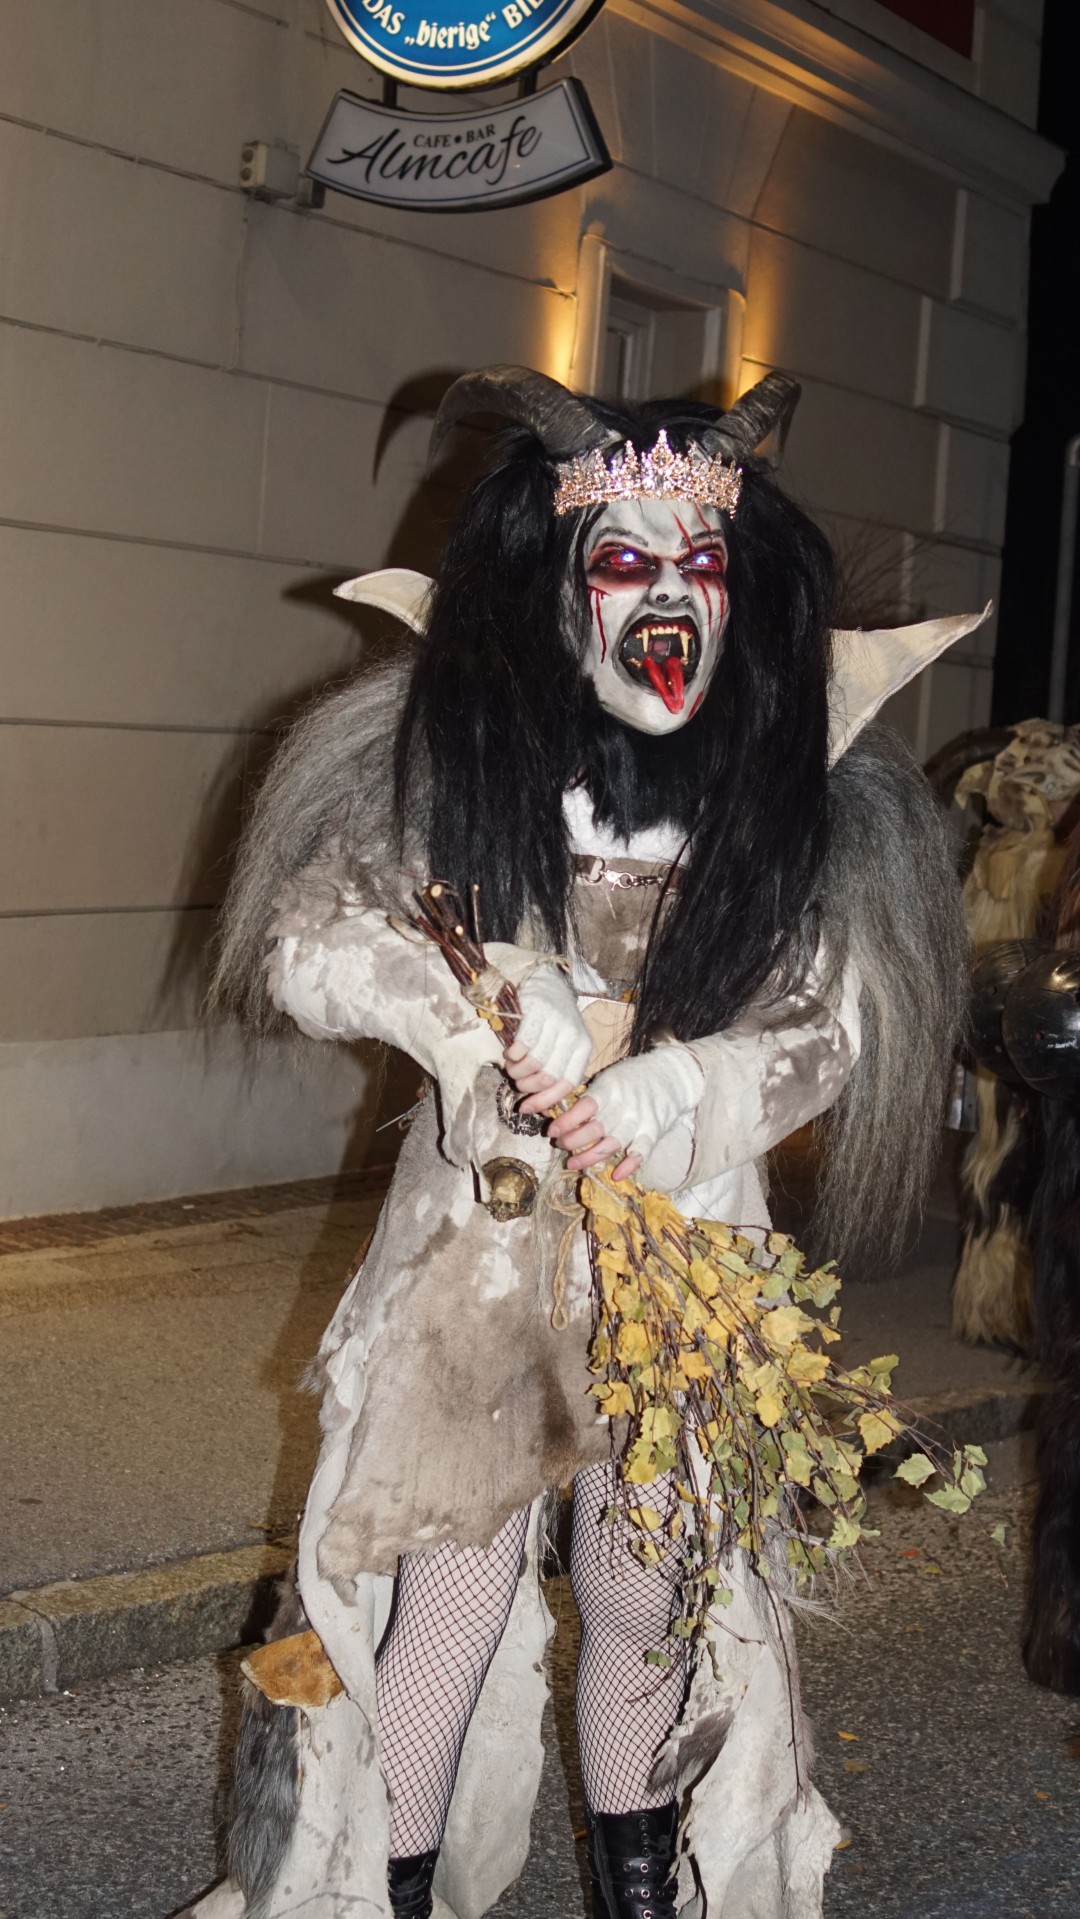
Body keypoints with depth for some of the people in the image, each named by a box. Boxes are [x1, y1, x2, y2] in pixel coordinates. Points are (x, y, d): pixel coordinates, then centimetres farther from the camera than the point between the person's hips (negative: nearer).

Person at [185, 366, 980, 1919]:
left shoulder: (794, 796, -2)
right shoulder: (458, 752, -4)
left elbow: (826, 1029, 0)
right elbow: (308, 933, -3)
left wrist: (660, 1102, -16)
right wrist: (486, 1013, -18)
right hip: (478, 1247, -1)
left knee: (649, 1599, 13)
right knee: (448, 1585, 3)